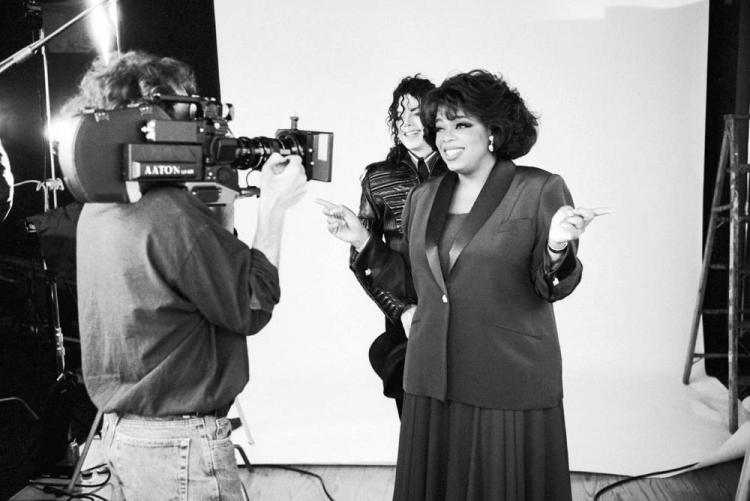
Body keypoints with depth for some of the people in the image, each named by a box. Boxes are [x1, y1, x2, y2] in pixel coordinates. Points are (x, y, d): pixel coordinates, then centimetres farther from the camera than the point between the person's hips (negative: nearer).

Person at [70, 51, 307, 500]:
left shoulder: (98, 209, 5)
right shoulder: (171, 214, -23)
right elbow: (253, 308, -13)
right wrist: (273, 207, -7)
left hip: (120, 427, 9)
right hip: (179, 445, -9)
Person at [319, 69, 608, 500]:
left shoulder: (541, 190, -5)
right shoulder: (423, 198, 9)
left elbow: (554, 288, -8)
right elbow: (411, 283, 12)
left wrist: (556, 247, -28)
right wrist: (363, 241, 3)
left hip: (511, 388, -4)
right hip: (432, 384, 5)